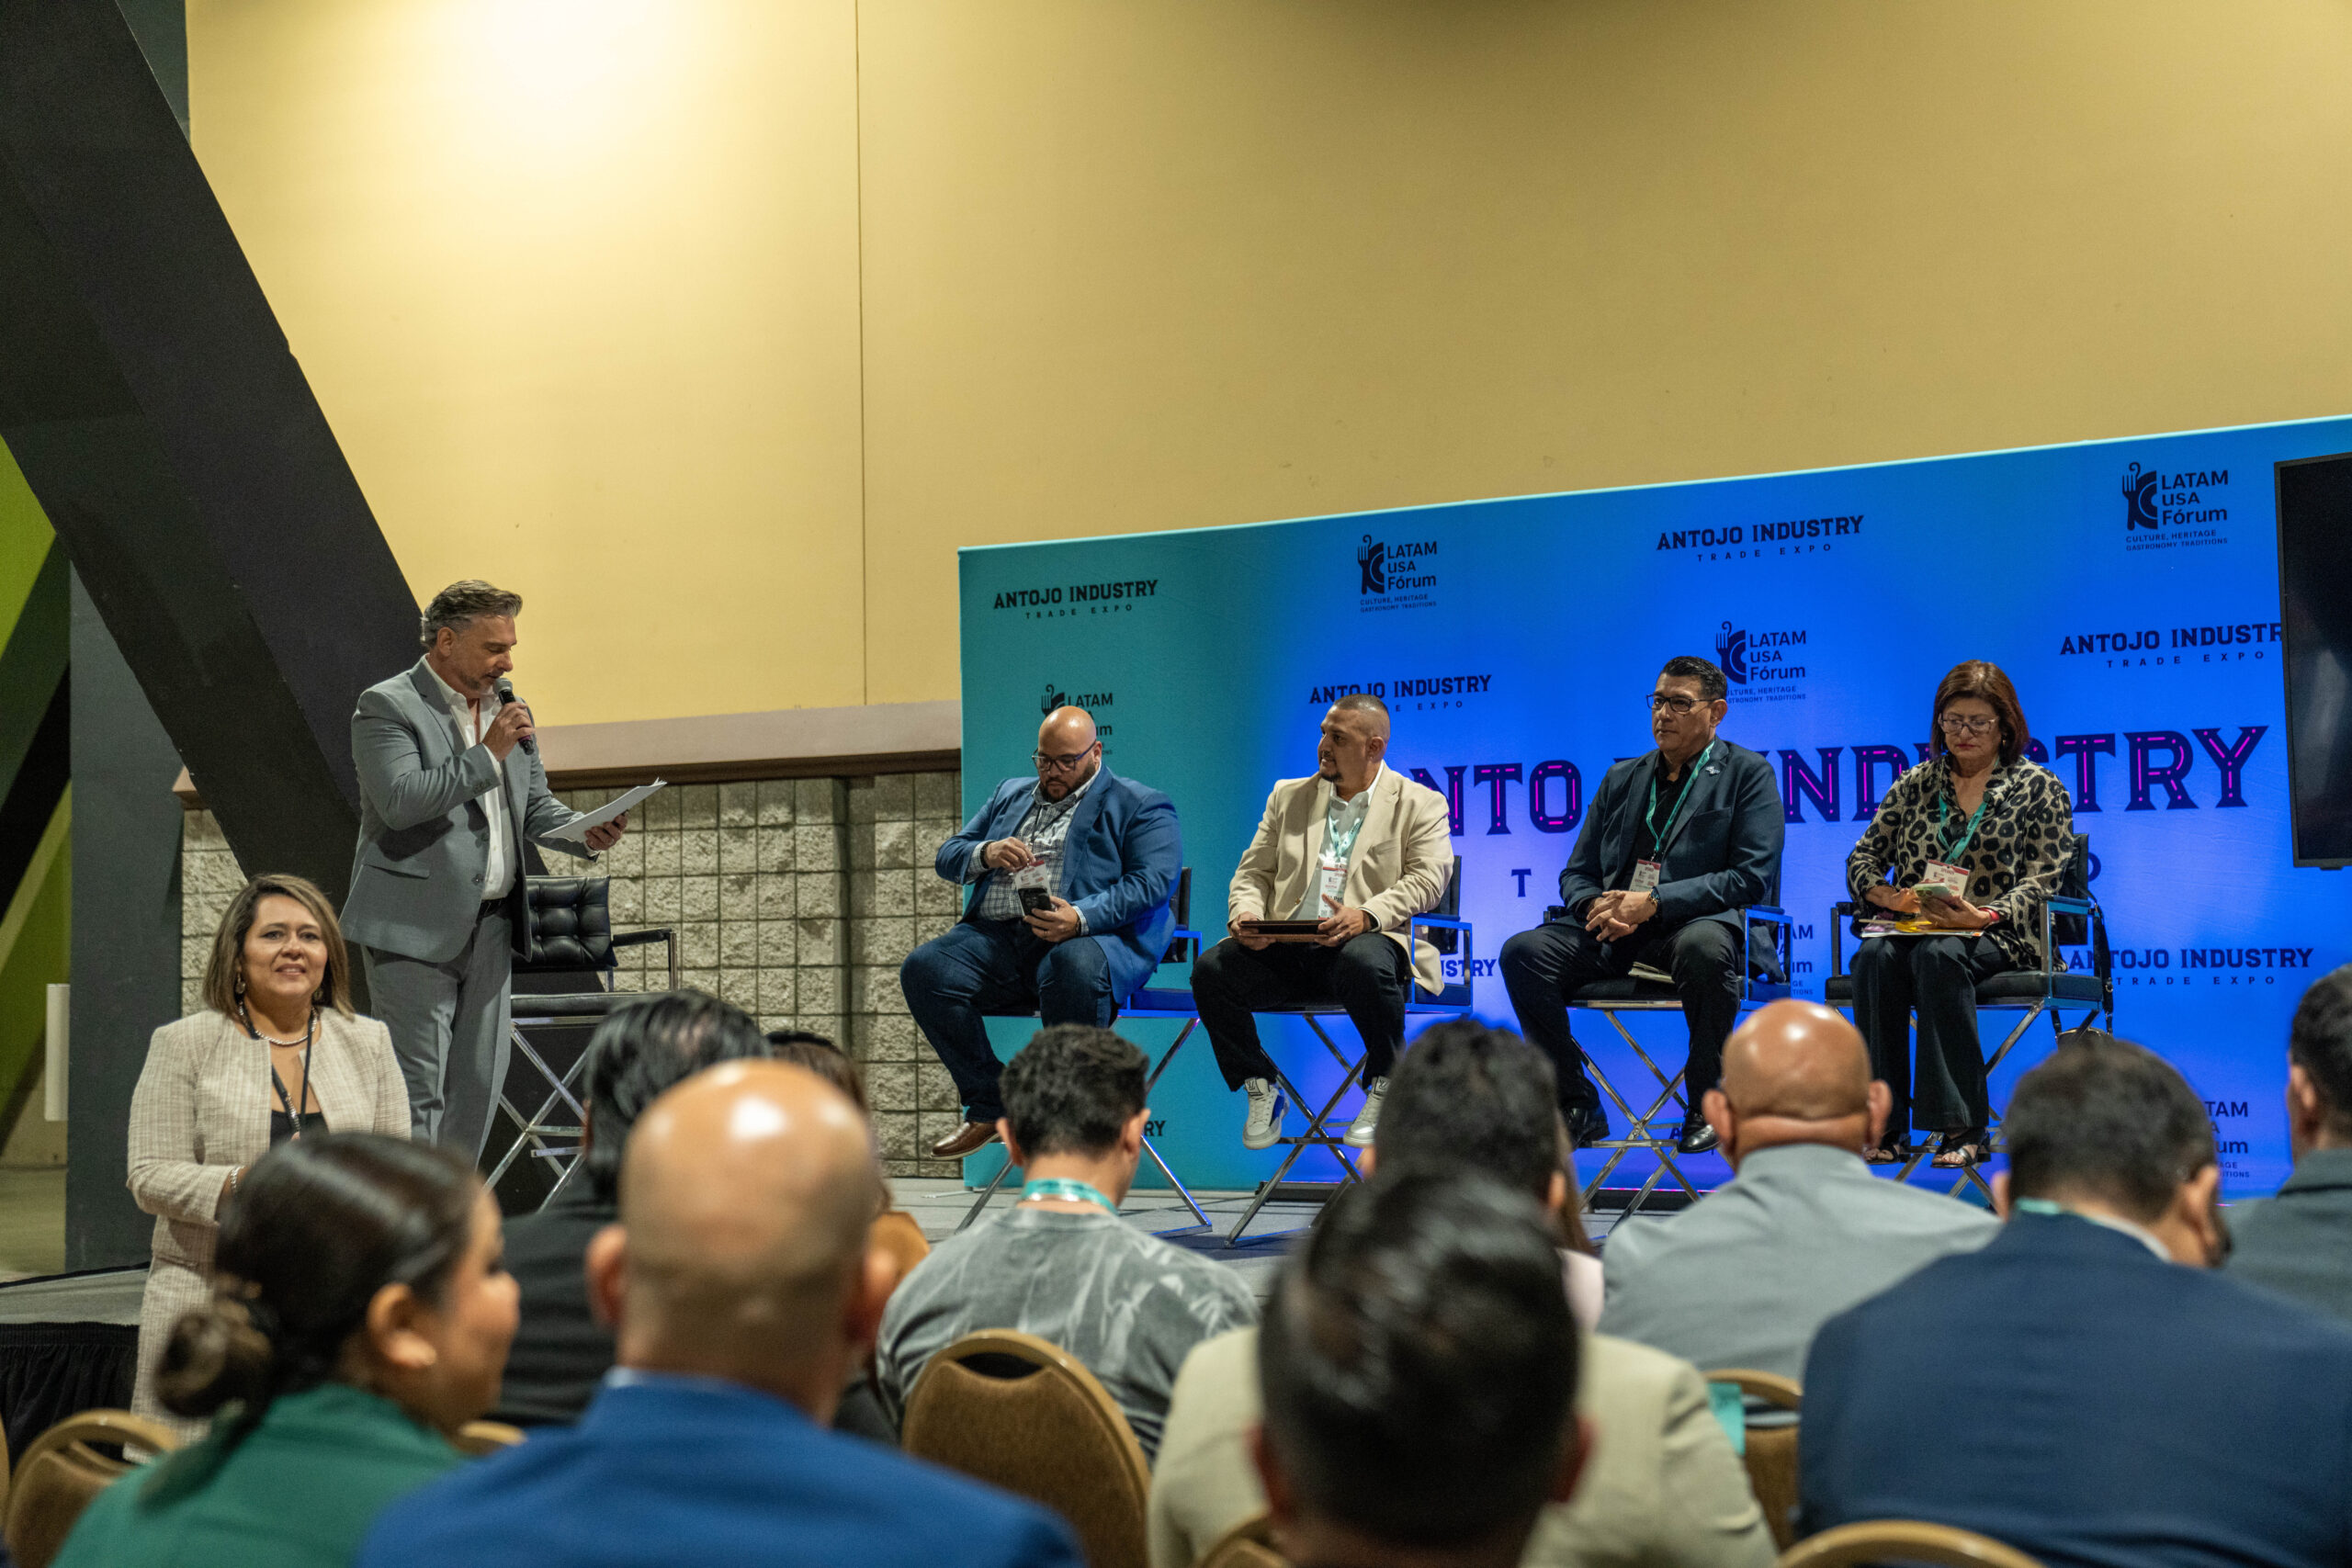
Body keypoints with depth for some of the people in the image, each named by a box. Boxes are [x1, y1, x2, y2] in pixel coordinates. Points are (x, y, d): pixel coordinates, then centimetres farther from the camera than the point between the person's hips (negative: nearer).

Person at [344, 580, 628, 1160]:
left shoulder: (506, 707, 15)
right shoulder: (387, 707, -7)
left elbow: (535, 803, 19)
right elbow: (401, 800, -21)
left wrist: (584, 830, -2)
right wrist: (488, 754, -18)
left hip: (489, 926, 7)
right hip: (416, 930, -7)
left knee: (480, 1081, 9)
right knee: (417, 1085, -6)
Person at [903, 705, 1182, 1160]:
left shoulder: (1139, 806, 9)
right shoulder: (1009, 795, 28)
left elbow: (1153, 881, -7)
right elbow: (948, 858, 23)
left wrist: (1081, 918, -23)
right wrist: (986, 853, -2)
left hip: (1093, 936, -5)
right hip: (997, 935, 5)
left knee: (1074, 966, -40)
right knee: (924, 968, -21)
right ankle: (990, 1104, -10)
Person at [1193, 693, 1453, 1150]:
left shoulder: (1420, 804, 9)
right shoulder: (1288, 796, 22)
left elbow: (1427, 880, -5)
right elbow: (1253, 872, 18)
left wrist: (1366, 915, -23)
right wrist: (1246, 914, -6)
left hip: (1367, 942, -4)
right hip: (1284, 950, 4)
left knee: (1363, 963, -40)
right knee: (1211, 970, -23)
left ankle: (1385, 1090, -14)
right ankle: (1261, 1091, -2)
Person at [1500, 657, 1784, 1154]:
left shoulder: (1748, 774, 4)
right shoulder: (1622, 778, 20)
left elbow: (1752, 878, -8)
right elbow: (1576, 874, 19)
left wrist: (1653, 903, -18)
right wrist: (1598, 906, -8)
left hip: (1700, 923, -5)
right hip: (1615, 932, 5)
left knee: (1703, 946, -40)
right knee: (1523, 951, -20)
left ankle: (1706, 1105, -19)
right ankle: (1578, 1107, -10)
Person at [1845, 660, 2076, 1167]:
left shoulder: (2040, 788, 9)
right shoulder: (1914, 784, 19)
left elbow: (2042, 880, -1)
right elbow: (1863, 859, 16)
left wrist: (1985, 916, -20)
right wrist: (1889, 896, -8)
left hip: (1995, 935, -3)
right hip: (1912, 927, 3)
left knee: (1938, 956, -38)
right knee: (1875, 958, -33)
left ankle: (1963, 1127, -37)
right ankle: (1885, 1127, -33)